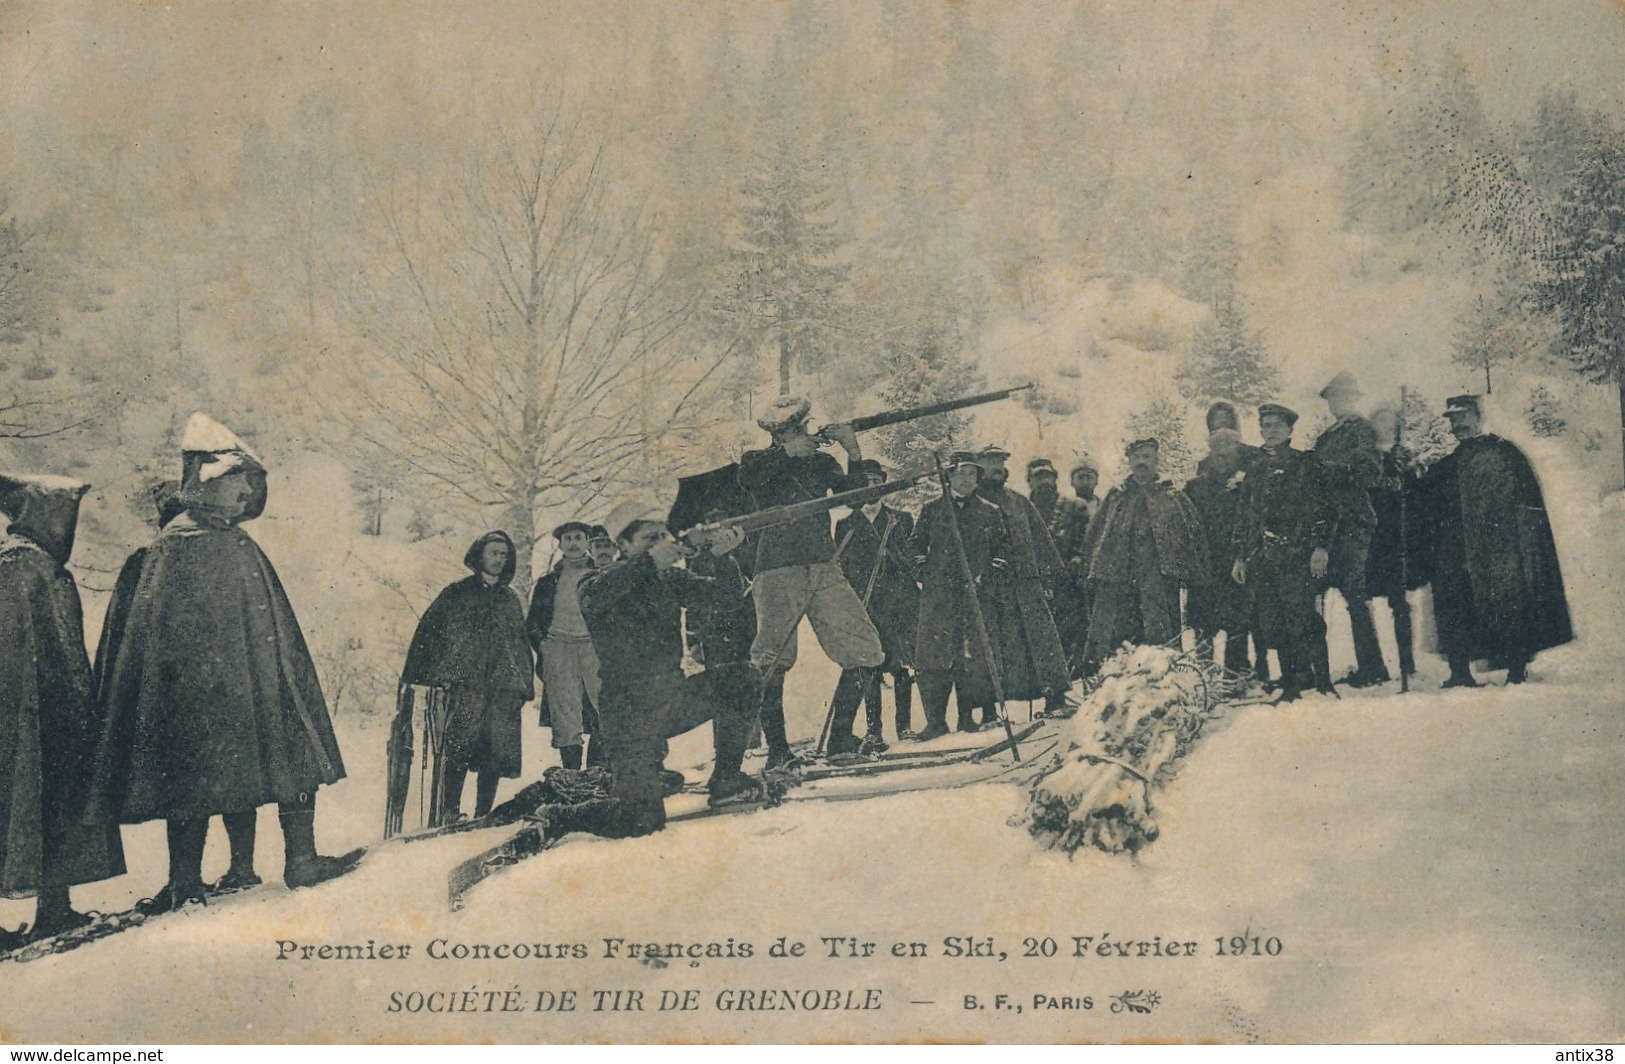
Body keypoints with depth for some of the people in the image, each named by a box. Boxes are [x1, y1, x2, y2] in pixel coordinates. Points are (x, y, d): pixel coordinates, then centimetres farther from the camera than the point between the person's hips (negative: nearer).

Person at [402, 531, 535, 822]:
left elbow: (521, 644, 24)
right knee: (459, 747, -14)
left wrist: (524, 685, 14)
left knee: (495, 752, -2)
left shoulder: (510, 600, 22)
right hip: (465, 682, -4)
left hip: (502, 687, 4)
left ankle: (483, 816, 5)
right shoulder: (456, 594, 9)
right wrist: (424, 674, -6)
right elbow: (429, 632, 4)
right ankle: (449, 814, -13)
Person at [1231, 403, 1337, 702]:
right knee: (1270, 624, 1)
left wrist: (1320, 546, -12)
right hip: (1261, 561, 5)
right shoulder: (1255, 470, 20)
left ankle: (1322, 682, -6)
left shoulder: (1305, 464, 6)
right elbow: (1244, 518, 22)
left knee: (1301, 621, -13)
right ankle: (1292, 683, 10)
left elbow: (1322, 507, -1)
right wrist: (1239, 556, 15)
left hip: (1297, 557, -5)